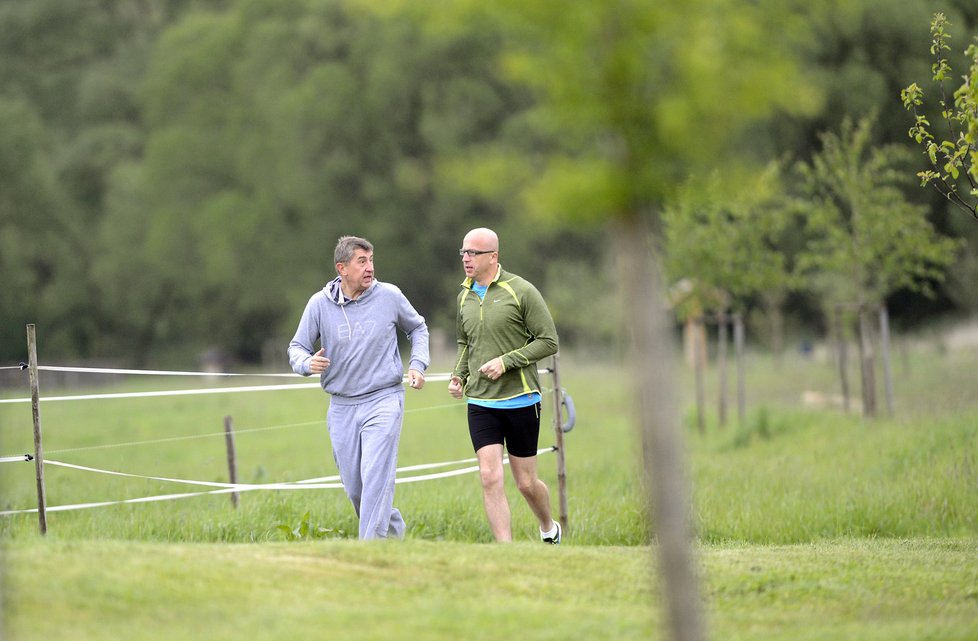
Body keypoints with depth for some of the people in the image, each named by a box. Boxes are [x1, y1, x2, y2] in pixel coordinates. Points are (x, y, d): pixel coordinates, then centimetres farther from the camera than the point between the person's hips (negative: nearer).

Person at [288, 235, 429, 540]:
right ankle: (393, 527, 34)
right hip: (341, 407, 2)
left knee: (376, 478, -16)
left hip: (383, 401, -2)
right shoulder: (319, 304, -3)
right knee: (354, 488, 7)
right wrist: (307, 363, -18)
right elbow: (297, 347, 5)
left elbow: (417, 328, 15)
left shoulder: (389, 296, -3)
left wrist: (418, 364, 1)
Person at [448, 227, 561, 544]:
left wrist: (506, 361, -18)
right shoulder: (465, 296, 9)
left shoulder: (521, 291, -8)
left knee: (526, 483, 5)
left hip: (521, 400, -4)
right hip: (480, 403, 4)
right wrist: (458, 376, 6)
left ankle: (549, 530, 34)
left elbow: (549, 342, -8)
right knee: (490, 479, -10)